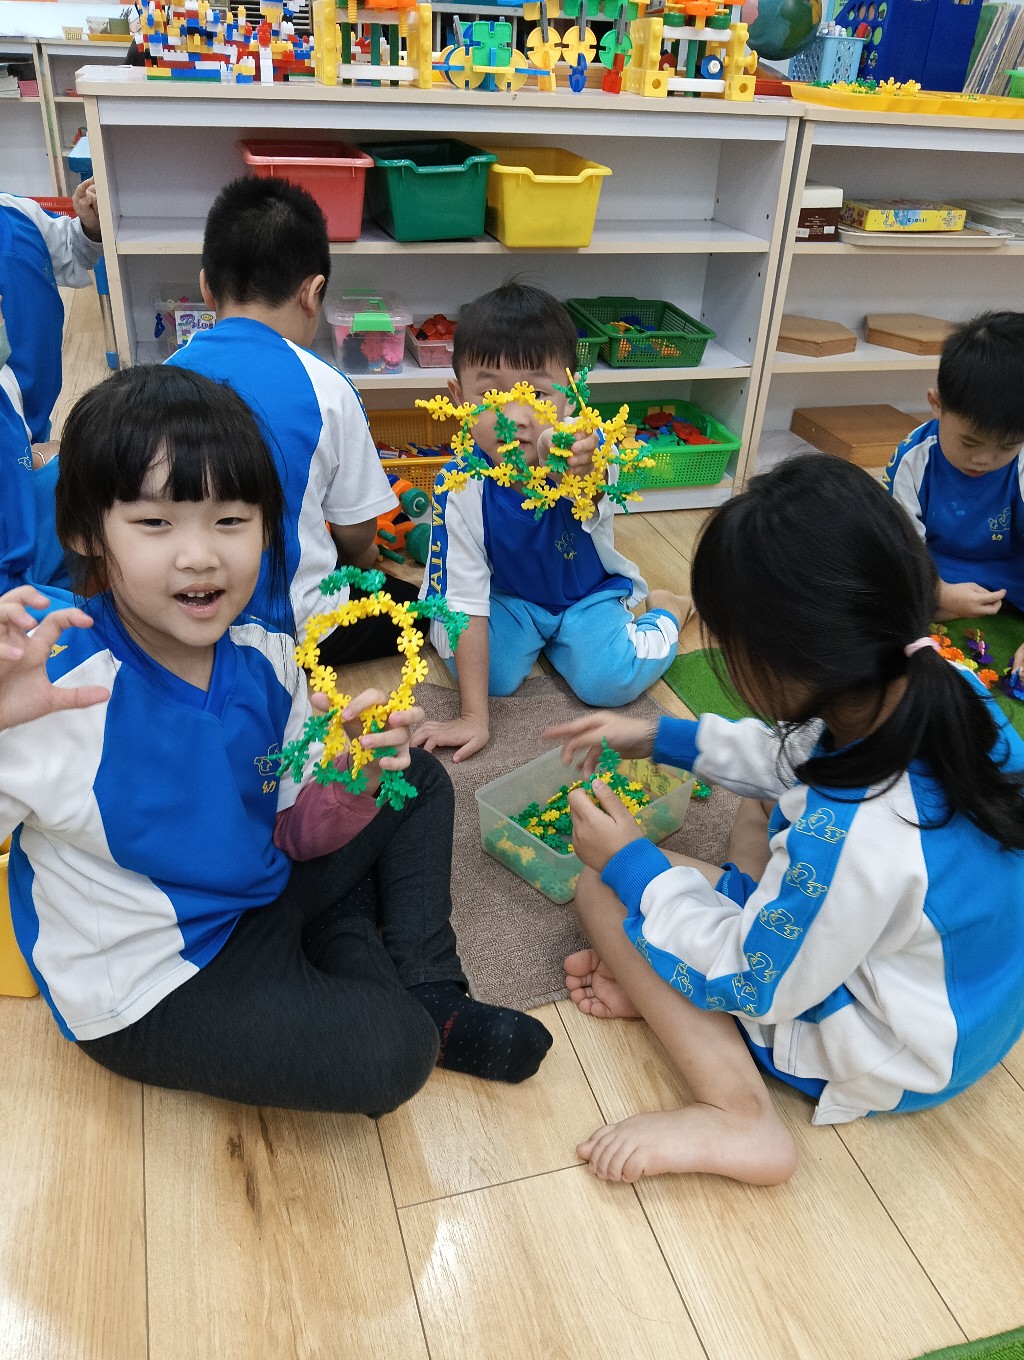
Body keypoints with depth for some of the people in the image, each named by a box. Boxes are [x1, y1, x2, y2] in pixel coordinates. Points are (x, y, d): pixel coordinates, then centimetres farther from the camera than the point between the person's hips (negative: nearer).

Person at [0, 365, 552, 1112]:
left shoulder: (267, 660, -9)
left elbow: (295, 835, -1)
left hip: (265, 898, 7)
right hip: (153, 994, -6)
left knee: (419, 781, 11)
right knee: (387, 1052, -25)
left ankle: (429, 995, 11)